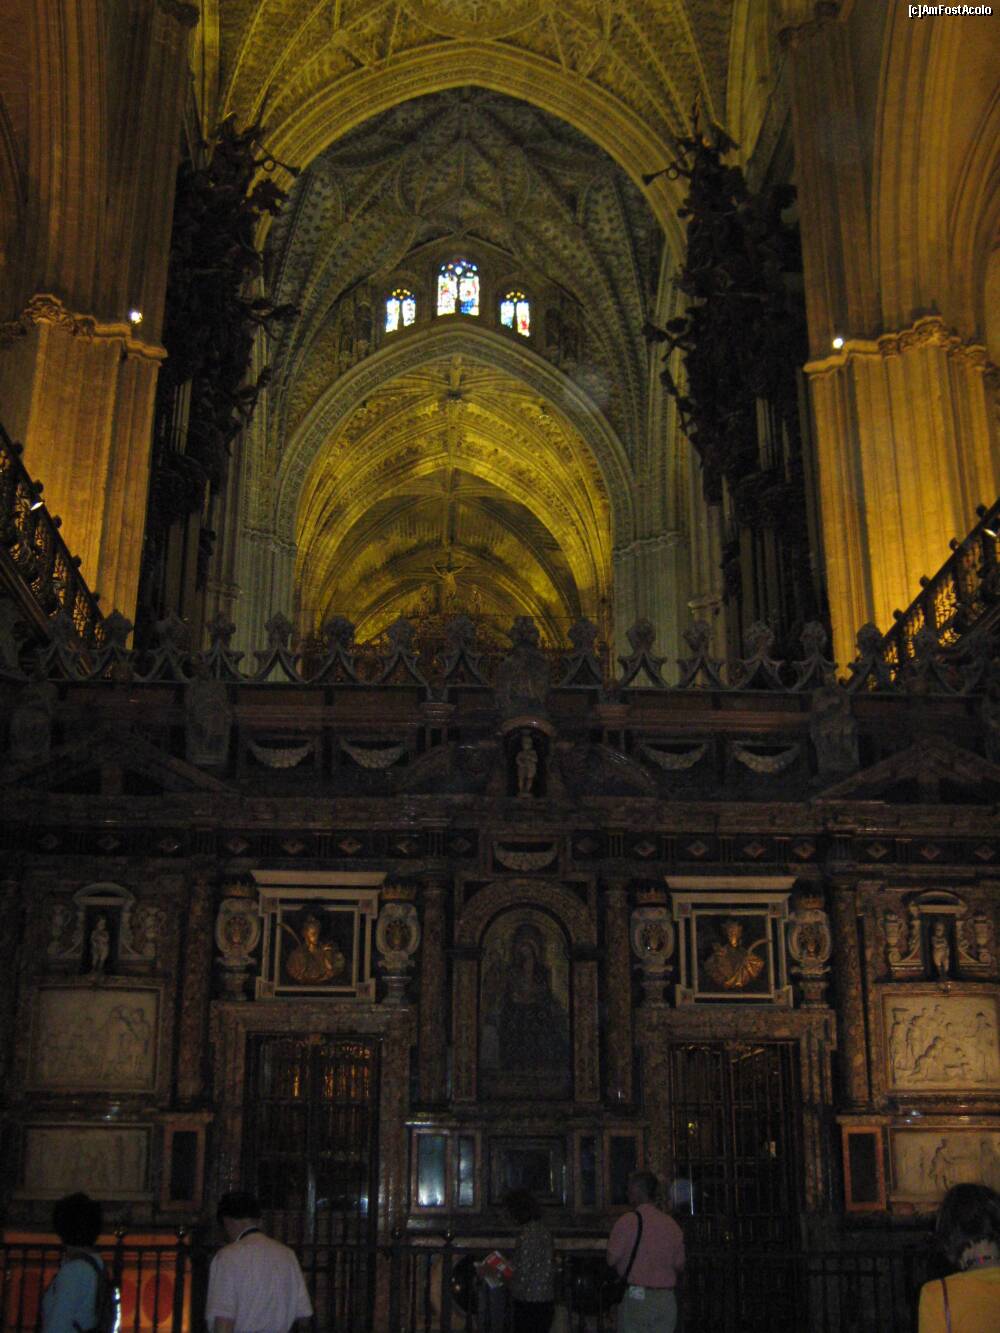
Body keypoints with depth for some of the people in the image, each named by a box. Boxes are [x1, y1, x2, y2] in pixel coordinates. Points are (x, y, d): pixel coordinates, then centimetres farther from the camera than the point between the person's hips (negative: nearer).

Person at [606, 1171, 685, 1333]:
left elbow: (612, 1259, -7)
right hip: (667, 1299, 4)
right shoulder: (672, 1224, 4)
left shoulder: (627, 1221, -9)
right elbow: (678, 1265, 7)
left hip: (636, 1297, -4)